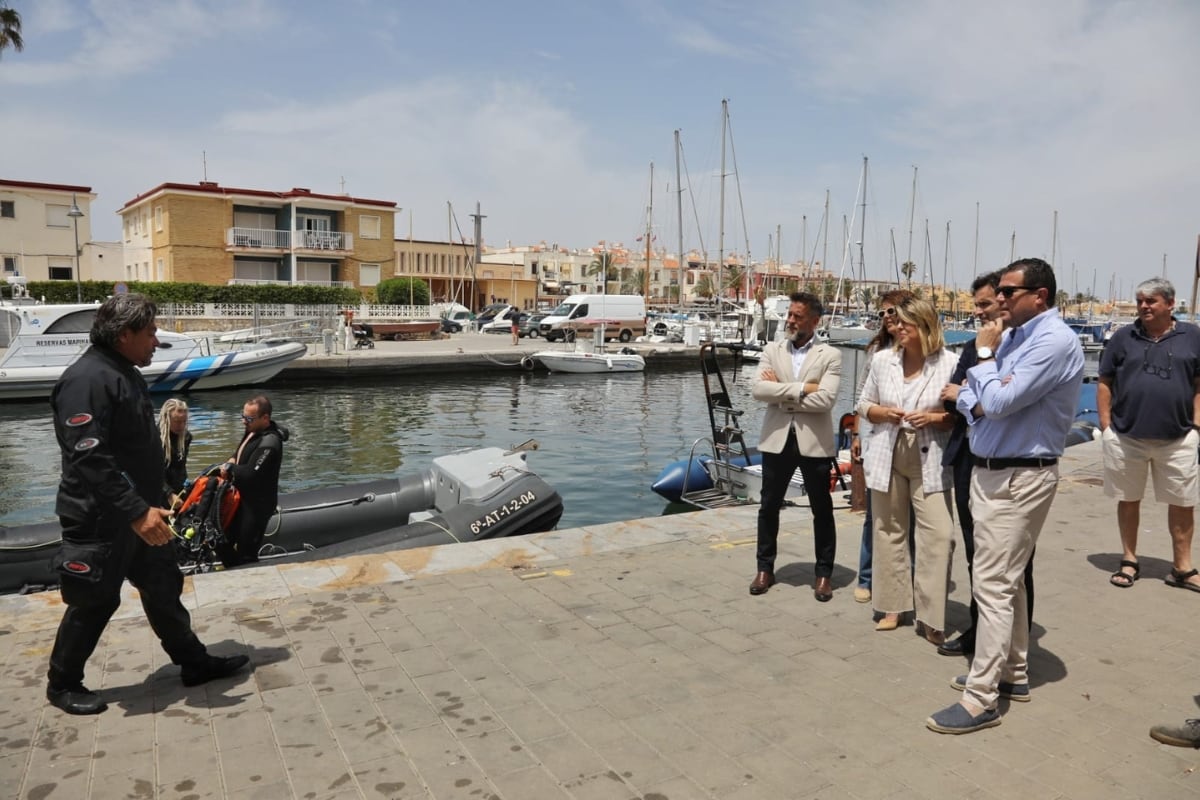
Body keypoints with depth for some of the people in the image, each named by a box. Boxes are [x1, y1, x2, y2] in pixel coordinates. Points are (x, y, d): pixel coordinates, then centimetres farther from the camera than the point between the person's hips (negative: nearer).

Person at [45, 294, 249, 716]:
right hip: (101, 521, -9)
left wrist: (155, 500, 22)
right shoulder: (87, 380, -21)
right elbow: (89, 459, -28)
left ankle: (194, 662, 27)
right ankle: (63, 685, 26)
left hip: (138, 513, 10)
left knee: (163, 588, 15)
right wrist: (137, 512, -30)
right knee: (94, 602, 6)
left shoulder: (126, 374, 10)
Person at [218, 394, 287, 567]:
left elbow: (251, 473, -30)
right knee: (226, 544, 20)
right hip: (243, 498, 10)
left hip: (257, 504, -10)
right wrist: (233, 460, 0)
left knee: (246, 554, -2)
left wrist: (229, 467, -12)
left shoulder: (269, 443, -26)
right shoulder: (254, 430, 4)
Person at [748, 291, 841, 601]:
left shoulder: (830, 356, -3)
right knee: (769, 507, 11)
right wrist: (802, 388, -17)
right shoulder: (772, 350, 4)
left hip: (814, 442, -2)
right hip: (777, 440, 2)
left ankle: (823, 572, 24)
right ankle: (765, 568, 26)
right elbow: (758, 389, -11)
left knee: (822, 510, 9)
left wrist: (781, 392, -13)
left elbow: (825, 399, -18)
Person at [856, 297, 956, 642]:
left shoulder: (949, 363, -6)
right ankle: (893, 605, 23)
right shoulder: (882, 359, 3)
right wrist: (884, 413, -10)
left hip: (929, 461, -2)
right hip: (887, 457, 3)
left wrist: (933, 418, -18)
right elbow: (864, 405, 10)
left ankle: (930, 616, 5)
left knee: (938, 534, -7)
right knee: (889, 531, 9)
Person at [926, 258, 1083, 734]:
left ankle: (981, 700, 1)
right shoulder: (1011, 336, 9)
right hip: (988, 471, 9)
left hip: (1019, 479, -9)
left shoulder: (1054, 341, -17)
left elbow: (999, 402, -23)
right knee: (1006, 579, 18)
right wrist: (980, 406, -13)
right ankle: (1012, 674, 32)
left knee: (992, 585, -7)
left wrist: (985, 355, -7)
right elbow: (968, 399, 10)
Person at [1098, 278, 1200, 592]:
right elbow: (1105, 384, 4)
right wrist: (1106, 426, -2)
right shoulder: (1123, 337, 2)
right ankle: (1129, 560, 24)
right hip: (1125, 437, 0)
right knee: (1128, 499, 11)